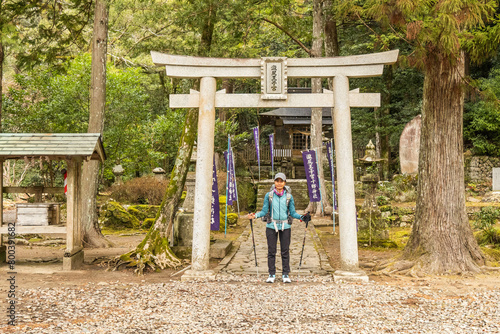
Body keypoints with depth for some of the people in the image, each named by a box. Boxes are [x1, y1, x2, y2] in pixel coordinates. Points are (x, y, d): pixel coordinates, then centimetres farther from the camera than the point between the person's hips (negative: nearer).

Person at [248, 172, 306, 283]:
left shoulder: (289, 196, 4)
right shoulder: (269, 195, 3)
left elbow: (292, 212, 6)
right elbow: (264, 211, 4)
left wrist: (301, 217, -11)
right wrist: (255, 215, -12)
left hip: (285, 226, 0)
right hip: (271, 226, 0)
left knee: (285, 251, 2)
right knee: (271, 251, 2)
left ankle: (286, 274, 10)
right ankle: (271, 275, 9)